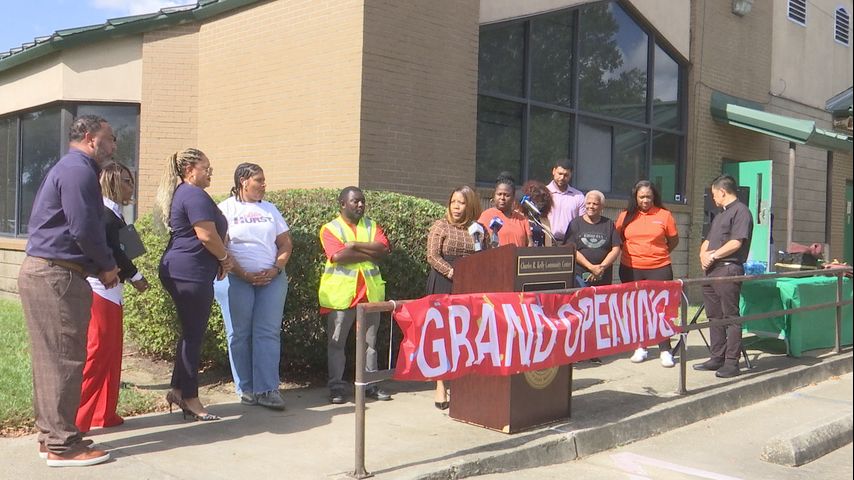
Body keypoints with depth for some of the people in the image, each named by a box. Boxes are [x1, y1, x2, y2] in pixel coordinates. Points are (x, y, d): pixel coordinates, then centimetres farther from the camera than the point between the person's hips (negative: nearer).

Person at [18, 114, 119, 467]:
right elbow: (85, 228, -20)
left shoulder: (66, 168, 21)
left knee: (51, 358, 14)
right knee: (65, 359, -6)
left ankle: (50, 435, 21)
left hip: (42, 271, 11)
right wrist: (108, 266, -6)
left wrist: (98, 265, 12)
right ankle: (62, 445, 0)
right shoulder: (79, 170, -12)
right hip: (57, 275, -11)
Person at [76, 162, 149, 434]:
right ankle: (76, 419, -3)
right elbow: (111, 252, -17)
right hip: (100, 289, -10)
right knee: (96, 352, -7)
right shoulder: (105, 214, -13)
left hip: (110, 291, 10)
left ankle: (104, 414, 21)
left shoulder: (113, 214, 16)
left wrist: (129, 275, 3)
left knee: (111, 351, 13)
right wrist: (135, 276, -7)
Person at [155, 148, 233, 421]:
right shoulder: (195, 195, -14)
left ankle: (178, 390, 21)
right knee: (193, 334, -2)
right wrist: (225, 258, -4)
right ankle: (189, 397, 7)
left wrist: (220, 260, 14)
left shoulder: (181, 194, 19)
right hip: (191, 273, -10)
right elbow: (207, 235, -21)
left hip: (179, 272, 11)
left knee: (191, 333, 16)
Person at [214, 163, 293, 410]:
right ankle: (246, 390, 10)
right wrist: (244, 274, -14)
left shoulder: (270, 209, 16)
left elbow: (285, 243, 14)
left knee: (268, 333, -2)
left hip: (272, 279, 4)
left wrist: (276, 269, -4)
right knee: (239, 334, 1)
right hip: (236, 280, -3)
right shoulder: (226, 209, 2)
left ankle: (267, 389, -2)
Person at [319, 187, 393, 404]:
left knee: (369, 341, 9)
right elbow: (338, 256, -17)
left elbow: (383, 249, -5)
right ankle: (336, 386, 9)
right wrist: (370, 254, -10)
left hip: (370, 293, 3)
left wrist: (355, 245, -12)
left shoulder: (372, 226, 13)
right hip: (340, 294, -3)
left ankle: (370, 384, 18)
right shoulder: (330, 228, 1)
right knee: (336, 342, 1)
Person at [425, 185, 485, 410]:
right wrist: (452, 273, -17)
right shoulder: (440, 226, 2)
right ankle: (441, 387, 1)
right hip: (444, 286, -3)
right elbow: (433, 257, -6)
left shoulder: (478, 229, 13)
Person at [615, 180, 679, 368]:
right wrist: (633, 254, 7)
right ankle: (640, 347, 21)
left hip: (659, 269, -2)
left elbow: (674, 241, 10)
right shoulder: (625, 216, 3)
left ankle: (665, 350, 5)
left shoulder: (664, 215, 0)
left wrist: (657, 254, 10)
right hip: (631, 270, 2)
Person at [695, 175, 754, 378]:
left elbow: (736, 243, -17)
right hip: (711, 270, 10)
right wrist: (704, 255, 2)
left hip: (728, 269, -9)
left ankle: (732, 363, -5)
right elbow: (707, 241, 23)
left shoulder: (740, 211, -6)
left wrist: (713, 256, -10)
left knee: (730, 317, -6)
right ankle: (717, 358, 18)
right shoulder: (719, 216, 23)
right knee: (714, 316, 11)